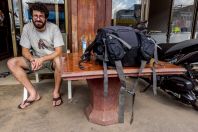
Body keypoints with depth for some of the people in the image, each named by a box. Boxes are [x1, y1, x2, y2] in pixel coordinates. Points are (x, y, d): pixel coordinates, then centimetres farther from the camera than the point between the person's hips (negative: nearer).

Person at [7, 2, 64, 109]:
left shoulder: (54, 28, -17)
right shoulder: (27, 28, -8)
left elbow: (58, 51, -22)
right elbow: (25, 50, -5)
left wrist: (42, 59, -33)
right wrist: (32, 59, -26)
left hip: (52, 58, -3)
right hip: (36, 58, 4)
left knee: (59, 60, -39)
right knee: (11, 63, -14)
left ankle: (56, 92, -16)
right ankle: (33, 93, -14)